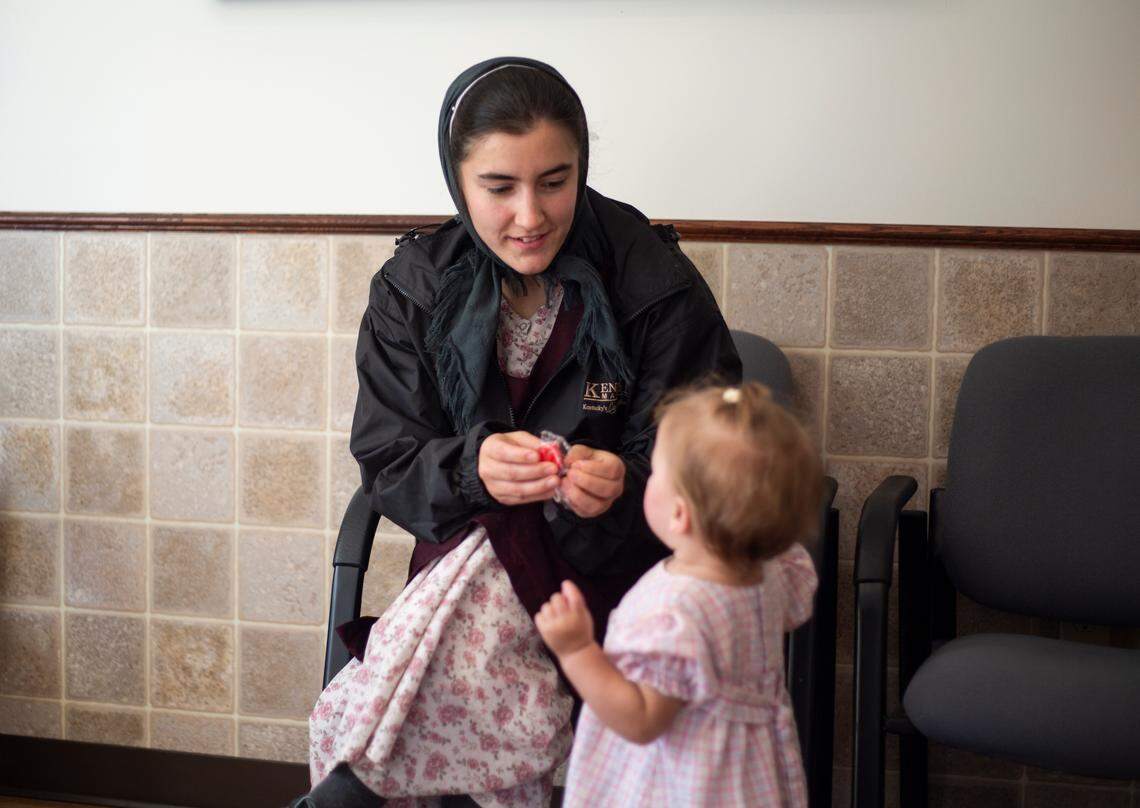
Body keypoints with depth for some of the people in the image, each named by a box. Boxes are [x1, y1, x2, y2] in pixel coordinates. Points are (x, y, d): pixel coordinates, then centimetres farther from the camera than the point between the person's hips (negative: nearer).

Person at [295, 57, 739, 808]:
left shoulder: (656, 287, -10)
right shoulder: (415, 288, -2)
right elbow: (387, 465, -3)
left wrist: (625, 484, -31)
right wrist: (471, 466, -26)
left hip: (613, 562, -1)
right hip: (469, 547, 2)